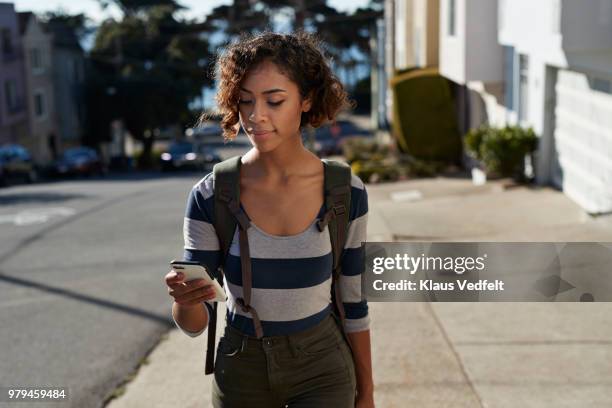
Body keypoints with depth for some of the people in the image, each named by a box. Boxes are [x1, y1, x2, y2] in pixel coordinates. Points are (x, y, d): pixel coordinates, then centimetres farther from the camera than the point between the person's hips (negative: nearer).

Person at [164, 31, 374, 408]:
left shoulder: (346, 193, -12)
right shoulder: (210, 196, -14)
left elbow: (353, 301, -1)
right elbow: (195, 323, -12)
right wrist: (185, 300, -34)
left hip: (322, 368, 0)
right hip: (241, 368, 1)